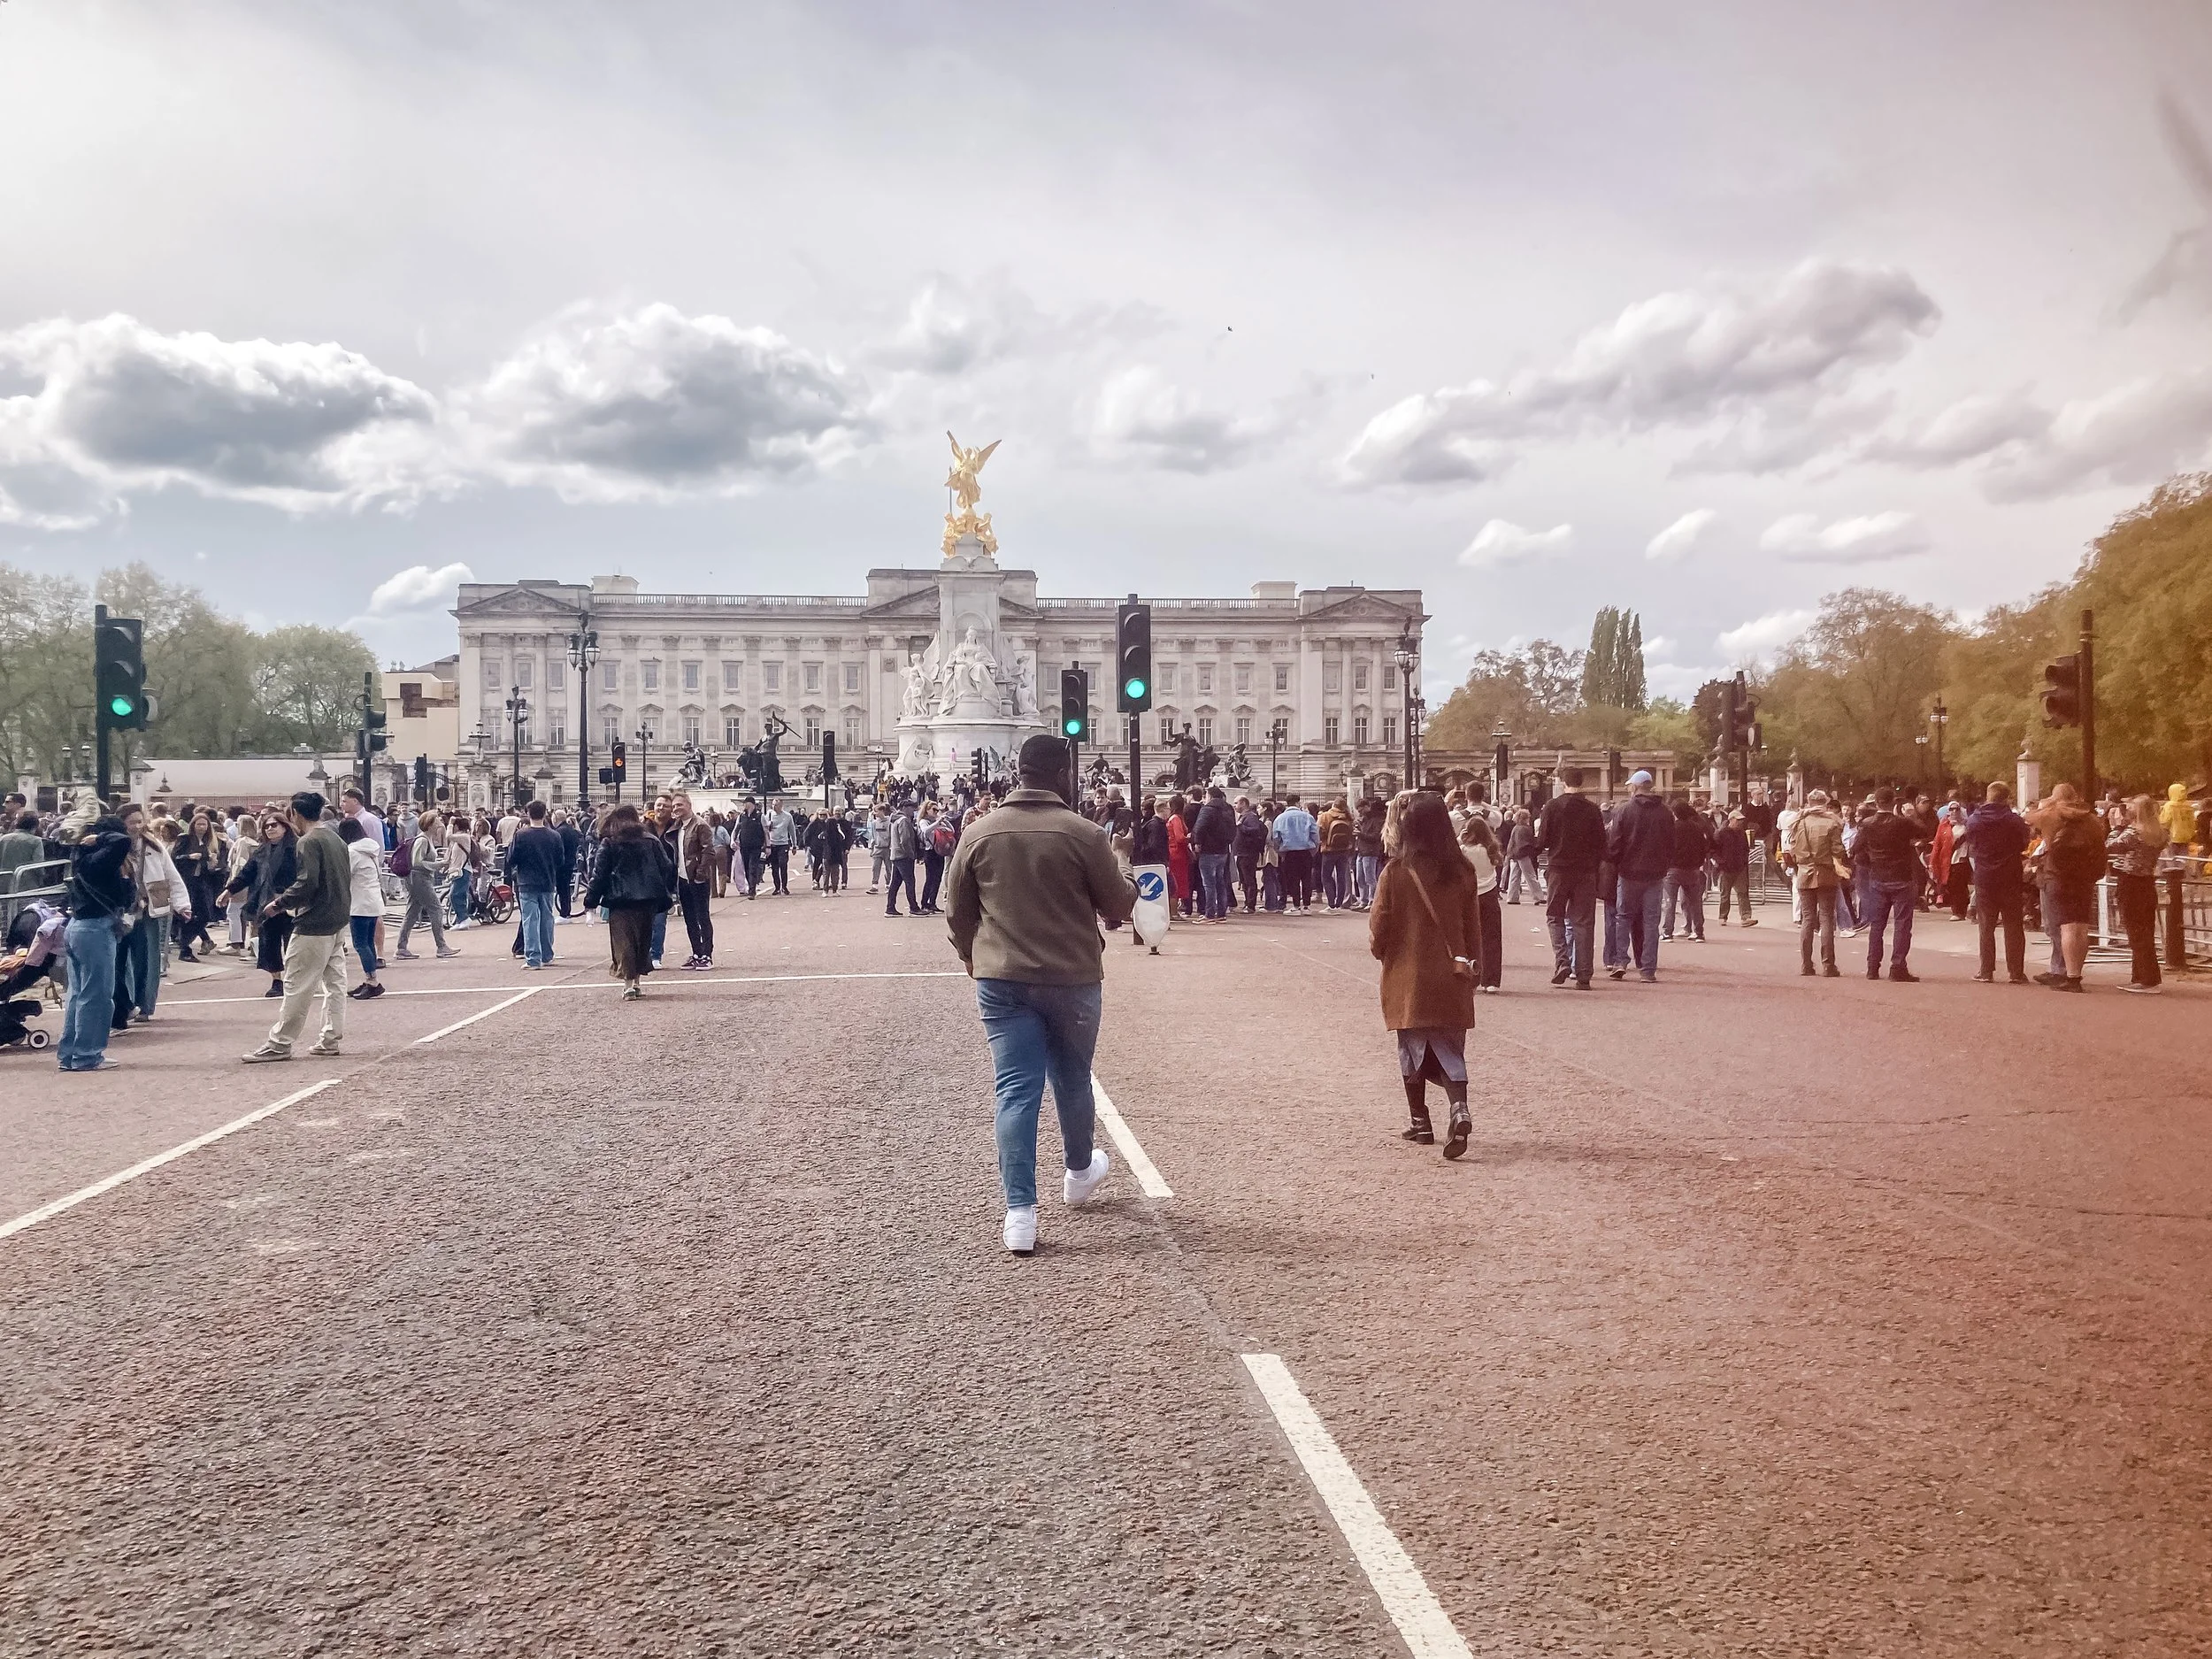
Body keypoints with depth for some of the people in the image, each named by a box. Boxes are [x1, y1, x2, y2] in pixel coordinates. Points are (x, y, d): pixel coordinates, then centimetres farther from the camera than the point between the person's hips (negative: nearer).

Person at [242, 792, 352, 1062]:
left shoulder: (308, 842, -14)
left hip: (313, 925, -9)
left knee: (297, 986, -4)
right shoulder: (336, 839, 13)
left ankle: (279, 1044, 1)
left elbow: (306, 883, -23)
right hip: (337, 922, 9)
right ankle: (331, 1039, 14)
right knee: (334, 981, 11)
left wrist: (280, 904, -11)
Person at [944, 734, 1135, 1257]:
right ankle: (1080, 1172, 41)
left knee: (1016, 1091, 2)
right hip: (1072, 979, -1)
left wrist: (976, 961, 25)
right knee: (1073, 1082, 19)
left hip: (1000, 980, 2)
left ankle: (1020, 1213, -4)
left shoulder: (978, 835, -1)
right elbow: (1117, 907, -1)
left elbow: (958, 914, 8)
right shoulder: (1082, 834, -10)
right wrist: (1130, 885, 22)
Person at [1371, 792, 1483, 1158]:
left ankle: (1419, 1121, 19)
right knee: (1450, 1049, 8)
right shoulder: (1462, 871, -3)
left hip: (1408, 976, -2)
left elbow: (1379, 924, -7)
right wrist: (1473, 965, 15)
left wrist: (1380, 950, 13)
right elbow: (1473, 924, 4)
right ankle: (1459, 1109, -15)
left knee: (1413, 1048, 12)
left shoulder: (1396, 871, -12)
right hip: (1452, 977, 2)